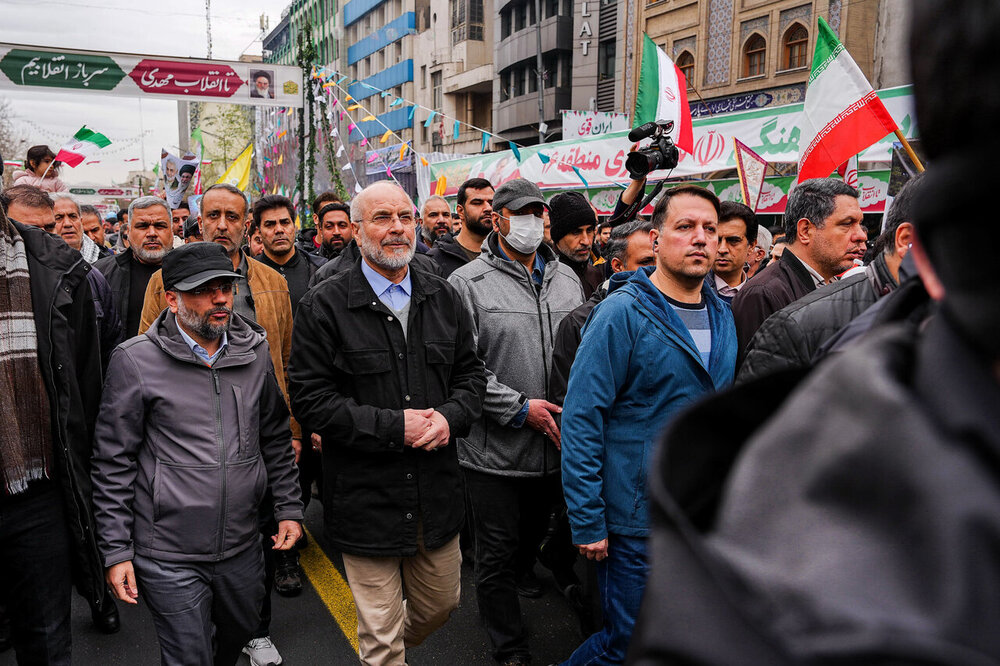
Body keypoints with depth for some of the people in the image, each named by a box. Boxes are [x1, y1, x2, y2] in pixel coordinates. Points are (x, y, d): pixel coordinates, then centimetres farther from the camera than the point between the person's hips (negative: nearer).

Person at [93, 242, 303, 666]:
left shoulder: (255, 351, 2)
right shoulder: (136, 361, -10)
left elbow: (275, 438, 11)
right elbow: (113, 464, -6)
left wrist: (288, 508, 9)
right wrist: (116, 551, -6)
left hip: (242, 549, 5)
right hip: (169, 557, -4)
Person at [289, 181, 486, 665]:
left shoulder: (444, 298, 5)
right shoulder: (325, 306, -9)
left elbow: (471, 373, 10)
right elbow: (310, 398, -13)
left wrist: (450, 417, -11)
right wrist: (393, 426, -19)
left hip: (437, 493, 5)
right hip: (366, 496, -4)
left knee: (441, 604, 24)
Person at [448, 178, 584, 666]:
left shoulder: (567, 279, 8)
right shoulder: (468, 283, -9)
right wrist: (521, 409, -18)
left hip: (556, 447, 5)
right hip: (494, 450, -4)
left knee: (532, 541, 23)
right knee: (497, 556, 9)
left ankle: (511, 590, 50)